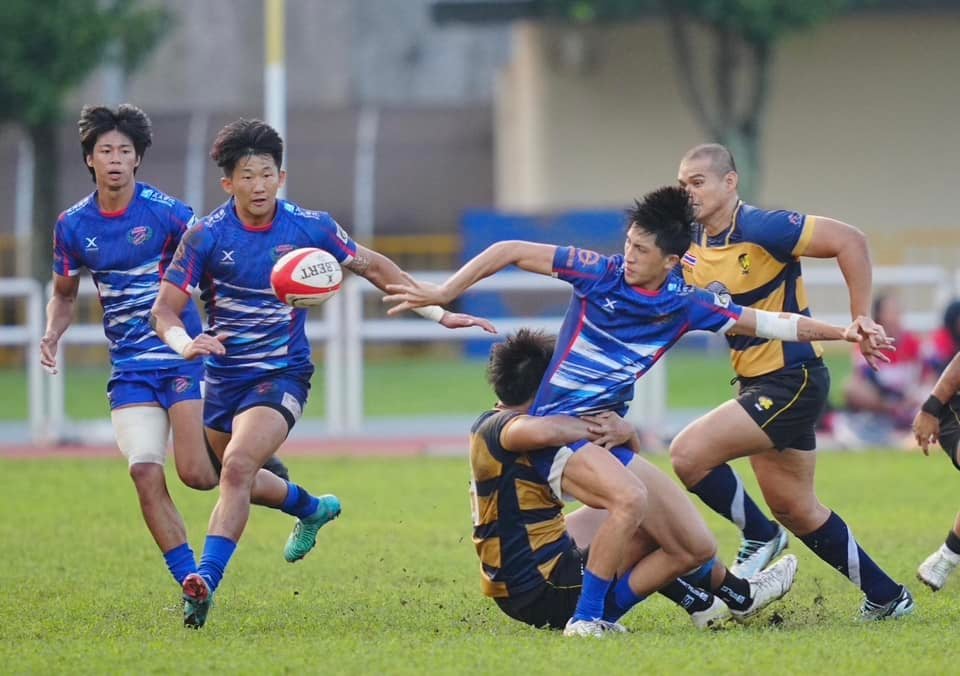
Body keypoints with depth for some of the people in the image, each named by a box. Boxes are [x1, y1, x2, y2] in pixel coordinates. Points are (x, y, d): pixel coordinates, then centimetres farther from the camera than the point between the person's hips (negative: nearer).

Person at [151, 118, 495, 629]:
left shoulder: (310, 227, -9)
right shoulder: (206, 236, -12)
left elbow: (372, 266, 7)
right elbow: (165, 308, -12)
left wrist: (439, 312, 5)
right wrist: (184, 343, -35)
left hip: (281, 373, -3)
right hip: (223, 373, 3)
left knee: (238, 466, -26)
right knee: (235, 477, 19)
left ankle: (206, 579, -28)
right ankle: (312, 509, 49)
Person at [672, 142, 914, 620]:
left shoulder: (761, 229, -18)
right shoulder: (691, 245, 6)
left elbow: (849, 241, -18)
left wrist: (860, 319, -19)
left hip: (791, 379, -9)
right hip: (756, 382, 9)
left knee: (689, 453, -19)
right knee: (795, 509, 15)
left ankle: (759, 537, 2)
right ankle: (886, 597, 27)